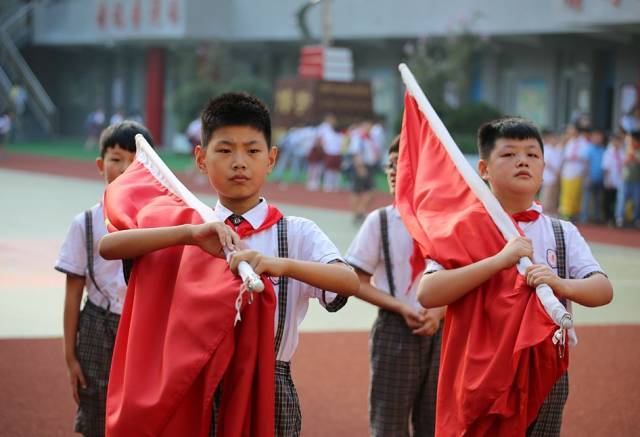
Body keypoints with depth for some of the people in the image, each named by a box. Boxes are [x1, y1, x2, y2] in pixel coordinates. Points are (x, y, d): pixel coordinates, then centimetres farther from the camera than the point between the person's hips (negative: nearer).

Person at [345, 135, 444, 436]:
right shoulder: (380, 221, -2)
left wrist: (439, 312, -12)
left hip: (439, 330, 2)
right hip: (395, 330, -2)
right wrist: (402, 308, -14)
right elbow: (359, 282, -2)